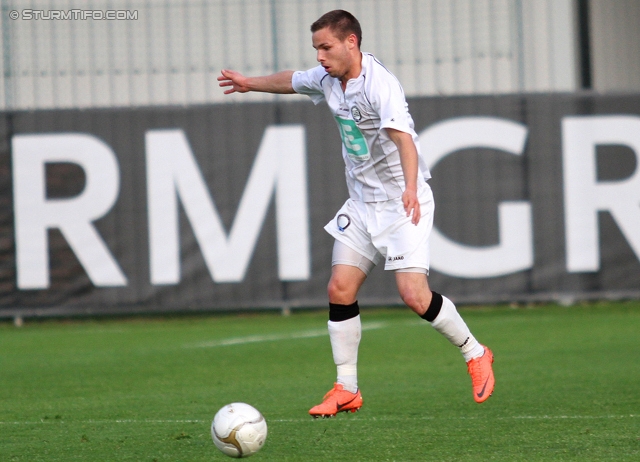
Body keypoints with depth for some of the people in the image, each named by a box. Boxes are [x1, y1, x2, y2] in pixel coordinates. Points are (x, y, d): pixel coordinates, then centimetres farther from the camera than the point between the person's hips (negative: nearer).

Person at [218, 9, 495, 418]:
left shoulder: (381, 85, -23)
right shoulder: (327, 79, 3)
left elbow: (403, 138, -38)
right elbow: (292, 81, 26)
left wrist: (410, 188, -53)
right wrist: (250, 84, 40)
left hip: (402, 204, -8)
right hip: (362, 204, 8)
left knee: (414, 295, -17)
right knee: (340, 290, -1)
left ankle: (476, 355, 6)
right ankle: (347, 390, 8)